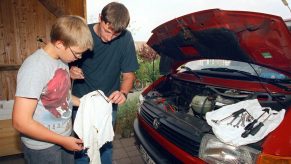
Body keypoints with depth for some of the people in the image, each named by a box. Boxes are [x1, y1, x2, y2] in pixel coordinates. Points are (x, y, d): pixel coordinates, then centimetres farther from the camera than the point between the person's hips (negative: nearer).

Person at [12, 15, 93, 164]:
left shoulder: (62, 59, -3)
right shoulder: (34, 68, -26)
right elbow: (21, 122, -25)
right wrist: (62, 140, -20)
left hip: (65, 136, 7)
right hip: (42, 147, -7)